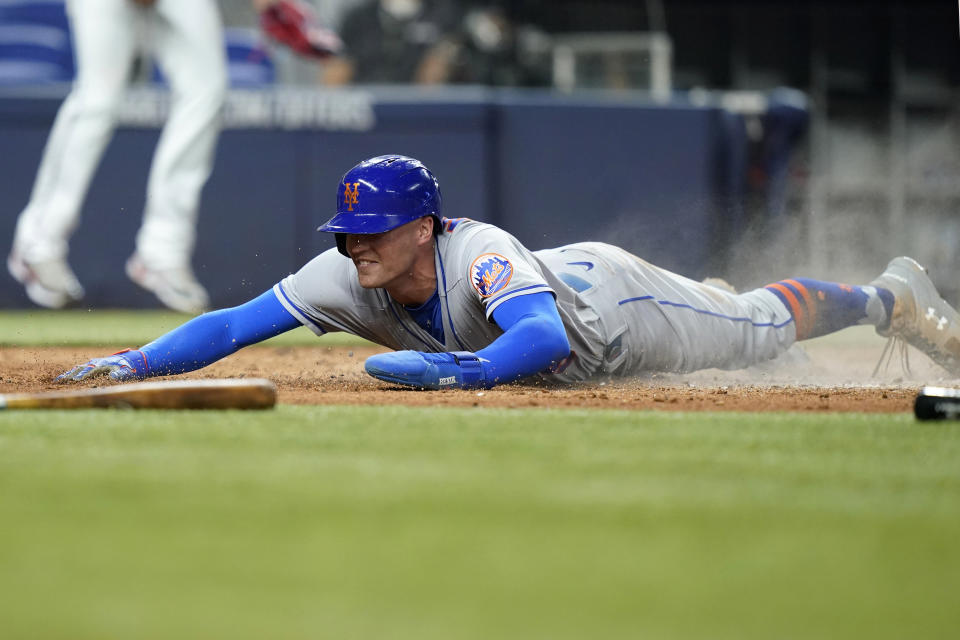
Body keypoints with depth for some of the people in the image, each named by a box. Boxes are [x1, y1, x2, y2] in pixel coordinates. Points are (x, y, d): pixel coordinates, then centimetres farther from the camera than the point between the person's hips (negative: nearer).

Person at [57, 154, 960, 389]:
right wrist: (137, 362, -48)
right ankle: (709, 300, 63)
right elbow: (235, 324, -34)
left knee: (757, 328, 15)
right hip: (544, 294, 5)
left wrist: (462, 368, -77)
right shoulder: (346, 278, -31)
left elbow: (545, 335, -61)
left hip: (611, 302, -5)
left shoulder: (479, 253, -47)